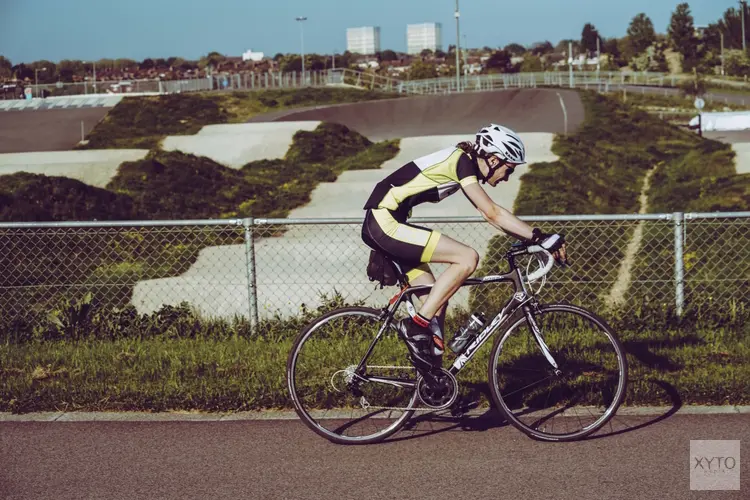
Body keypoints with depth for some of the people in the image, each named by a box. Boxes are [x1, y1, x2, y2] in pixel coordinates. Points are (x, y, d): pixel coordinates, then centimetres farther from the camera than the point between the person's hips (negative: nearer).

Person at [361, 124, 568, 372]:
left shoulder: (466, 165, 16)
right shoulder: (462, 161, -12)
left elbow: (492, 214, 19)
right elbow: (492, 214, -18)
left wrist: (533, 238, 13)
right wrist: (540, 237, -18)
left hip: (379, 225, 10)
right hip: (385, 222, -10)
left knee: (437, 298, 10)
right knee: (468, 258, -16)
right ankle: (416, 326, -12)